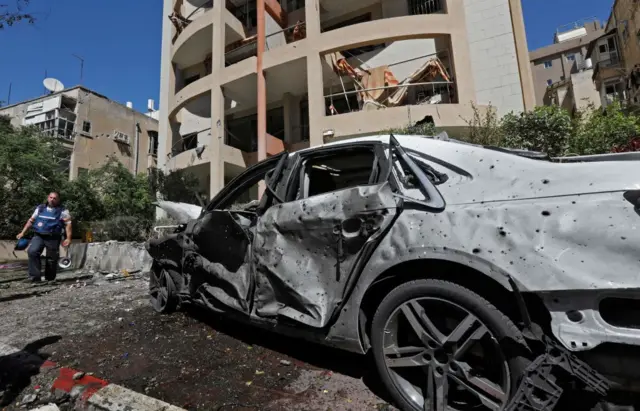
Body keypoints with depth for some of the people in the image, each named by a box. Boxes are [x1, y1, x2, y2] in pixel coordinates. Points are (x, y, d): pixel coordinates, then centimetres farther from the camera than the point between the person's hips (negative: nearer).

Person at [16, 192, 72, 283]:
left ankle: (50, 279, 17)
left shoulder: (63, 211, 0)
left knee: (51, 259, 2)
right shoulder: (40, 208, 13)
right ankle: (35, 276, -15)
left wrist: (68, 238, -15)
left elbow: (68, 224, -6)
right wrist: (23, 233, 16)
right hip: (38, 236, 3)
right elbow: (31, 221, 21)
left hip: (53, 238, -3)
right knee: (32, 252, -20)